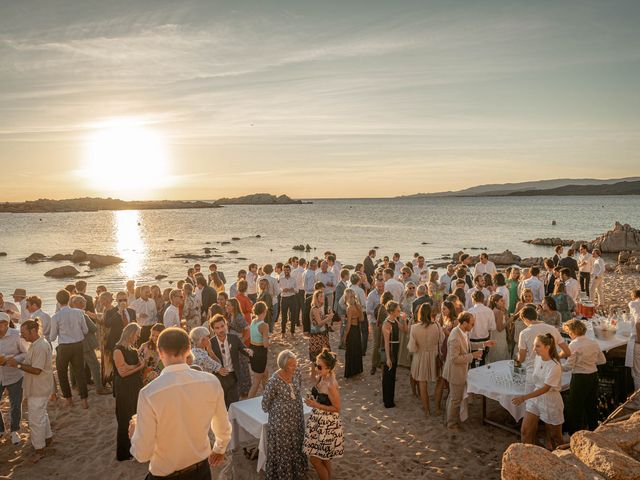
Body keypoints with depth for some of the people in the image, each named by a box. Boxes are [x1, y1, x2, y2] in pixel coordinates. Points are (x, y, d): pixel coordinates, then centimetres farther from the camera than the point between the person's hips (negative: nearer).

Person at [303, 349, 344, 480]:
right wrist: (313, 401, 0)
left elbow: (336, 408, -21)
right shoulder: (319, 378, -3)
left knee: (315, 459, 4)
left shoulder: (331, 385, -28)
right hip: (319, 421, 8)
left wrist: (316, 405, -24)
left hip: (327, 424, -8)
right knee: (323, 458, 22)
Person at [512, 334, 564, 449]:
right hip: (535, 397, 6)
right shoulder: (537, 358, -3)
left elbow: (545, 388, -27)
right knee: (525, 431, 3)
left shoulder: (554, 366, -24)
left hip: (550, 402, -6)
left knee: (554, 435, 13)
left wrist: (524, 397, -32)